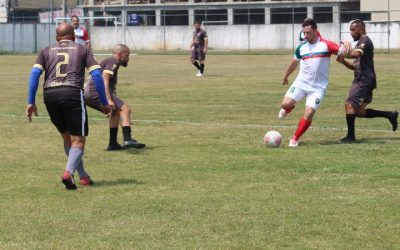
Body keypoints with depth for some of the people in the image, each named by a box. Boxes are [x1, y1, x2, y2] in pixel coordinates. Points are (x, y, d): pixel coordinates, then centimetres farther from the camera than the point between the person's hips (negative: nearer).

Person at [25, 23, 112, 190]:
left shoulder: (47, 51, 21)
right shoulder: (83, 50, 16)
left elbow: (35, 73, 7)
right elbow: (96, 74, 5)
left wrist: (31, 102, 5)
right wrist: (104, 103, 8)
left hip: (50, 95, 3)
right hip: (72, 93, -3)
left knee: (67, 138, 19)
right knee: (78, 139, 1)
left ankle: (83, 176, 23)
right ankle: (69, 172, -23)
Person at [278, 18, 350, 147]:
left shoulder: (326, 45, -8)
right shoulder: (301, 48, 5)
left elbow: (343, 51, -16)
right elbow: (294, 63, 22)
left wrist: (346, 46, -40)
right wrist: (285, 77, 34)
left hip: (318, 87, -3)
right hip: (301, 82, 3)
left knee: (308, 114, -14)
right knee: (285, 104, -15)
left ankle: (295, 139, 3)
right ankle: (289, 108, 24)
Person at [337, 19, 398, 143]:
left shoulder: (365, 40, -9)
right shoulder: (360, 43, 23)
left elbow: (356, 54, -30)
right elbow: (355, 66, 24)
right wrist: (343, 61, 7)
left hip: (364, 81, -10)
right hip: (361, 80, 10)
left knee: (349, 105, -13)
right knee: (360, 112, 10)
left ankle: (351, 136, -11)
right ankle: (390, 115, 17)